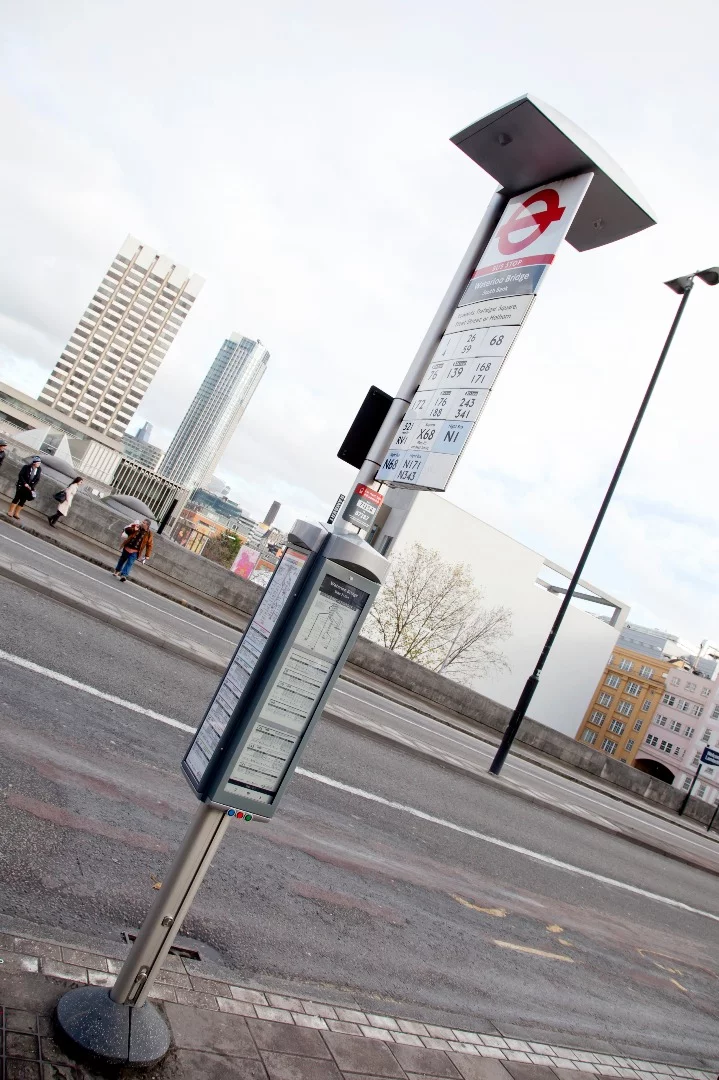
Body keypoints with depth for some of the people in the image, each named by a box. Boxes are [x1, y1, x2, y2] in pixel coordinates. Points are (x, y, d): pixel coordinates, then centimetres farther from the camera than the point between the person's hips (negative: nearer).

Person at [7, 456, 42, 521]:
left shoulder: (39, 470, -2)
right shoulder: (26, 467, -8)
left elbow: (37, 480, 1)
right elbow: (20, 475, -8)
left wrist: (32, 487, -10)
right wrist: (25, 483, -17)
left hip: (30, 488, 3)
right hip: (22, 486, -3)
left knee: (23, 501, 2)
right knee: (17, 498, -3)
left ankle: (16, 514, 10)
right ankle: (10, 512, 8)